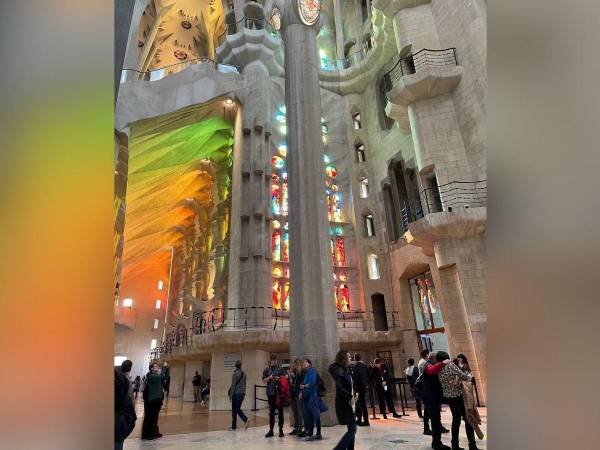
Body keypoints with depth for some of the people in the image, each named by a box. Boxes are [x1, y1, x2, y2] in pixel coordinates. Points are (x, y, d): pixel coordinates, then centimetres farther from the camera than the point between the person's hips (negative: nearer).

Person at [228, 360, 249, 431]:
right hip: (242, 393, 6)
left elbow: (233, 385, -13)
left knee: (234, 410, 6)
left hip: (236, 393, -6)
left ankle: (234, 427, 13)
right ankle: (245, 420, -3)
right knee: (238, 409, 16)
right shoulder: (244, 373, 7)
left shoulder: (235, 373, -13)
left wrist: (230, 395, -8)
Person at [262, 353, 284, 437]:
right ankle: (271, 430, 16)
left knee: (280, 411, 3)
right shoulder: (266, 370, 7)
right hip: (270, 393, 1)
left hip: (279, 392, -1)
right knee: (271, 412, 7)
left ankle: (281, 430, 14)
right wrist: (269, 378, -12)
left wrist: (279, 379, -14)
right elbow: (263, 381, 5)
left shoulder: (280, 369, 4)